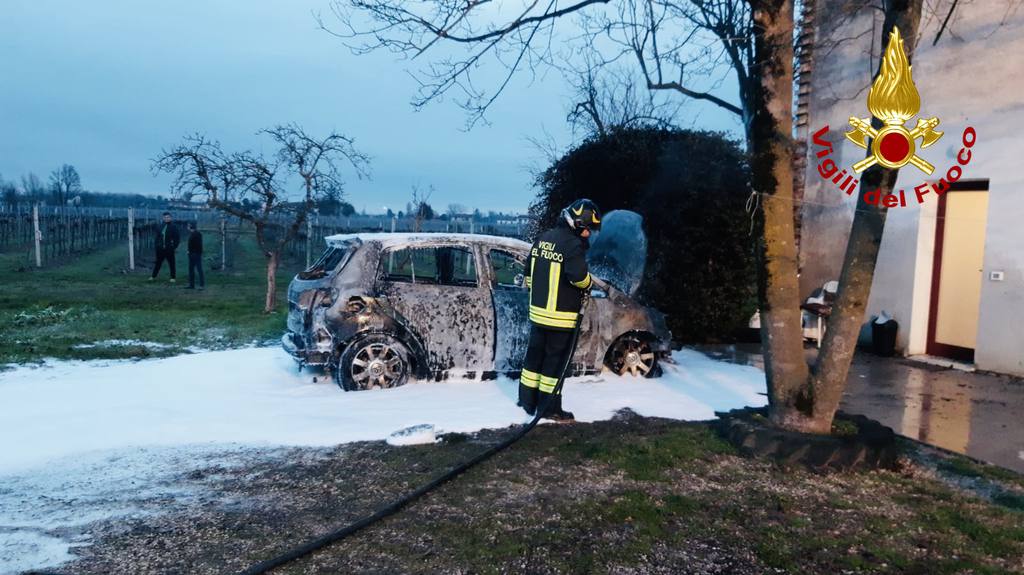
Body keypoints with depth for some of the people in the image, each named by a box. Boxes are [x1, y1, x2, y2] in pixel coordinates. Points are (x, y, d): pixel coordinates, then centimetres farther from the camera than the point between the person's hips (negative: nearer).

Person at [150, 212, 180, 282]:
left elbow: (177, 237, -6)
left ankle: (172, 277, 11)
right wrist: (157, 244, 8)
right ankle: (153, 276, 20)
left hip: (169, 249, -4)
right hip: (160, 249, 4)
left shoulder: (173, 226, -5)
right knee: (158, 262, 12)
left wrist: (174, 246, -10)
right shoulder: (161, 226, 9)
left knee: (171, 263, 3)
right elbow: (157, 236, 16)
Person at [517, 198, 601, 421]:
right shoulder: (573, 244, -18)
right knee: (555, 360, 1)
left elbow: (530, 273, 15)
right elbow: (579, 277, -26)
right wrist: (588, 283, -4)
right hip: (561, 317, -8)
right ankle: (550, 408, 9)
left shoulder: (542, 239, 9)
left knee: (535, 355, 16)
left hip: (538, 311, 8)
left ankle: (527, 400, 26)